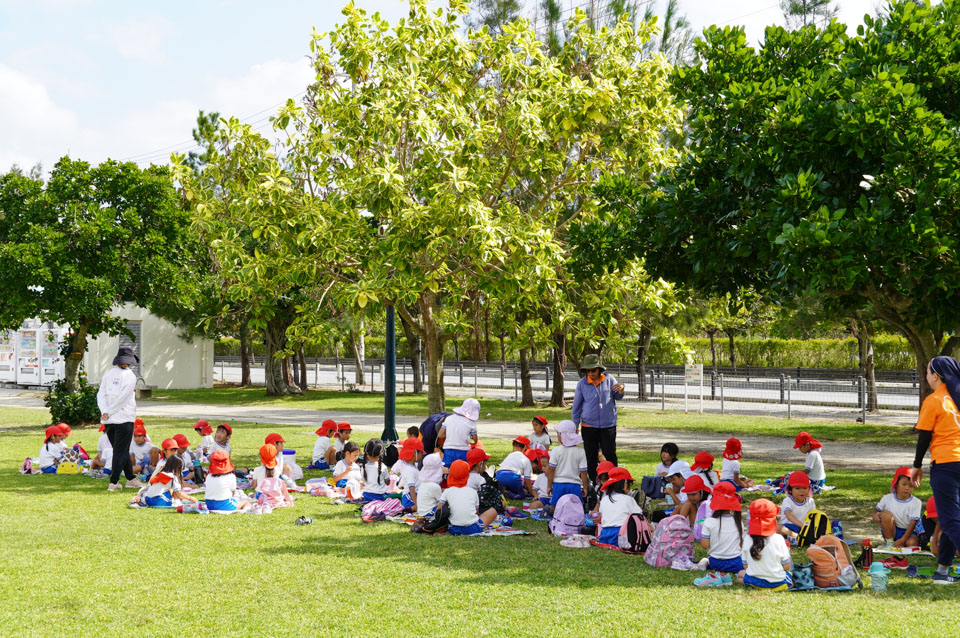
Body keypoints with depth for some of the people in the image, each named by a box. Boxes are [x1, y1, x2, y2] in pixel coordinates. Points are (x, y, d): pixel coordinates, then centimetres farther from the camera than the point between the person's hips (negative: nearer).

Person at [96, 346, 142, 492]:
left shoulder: (108, 374, 9)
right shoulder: (130, 376, -7)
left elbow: (101, 394, 2)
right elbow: (122, 398, -13)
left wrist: (105, 412, -7)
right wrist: (109, 412, -8)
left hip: (109, 420, 5)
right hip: (124, 419, -5)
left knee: (121, 450, 14)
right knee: (120, 450, -1)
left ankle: (131, 479, 22)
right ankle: (113, 483, -7)